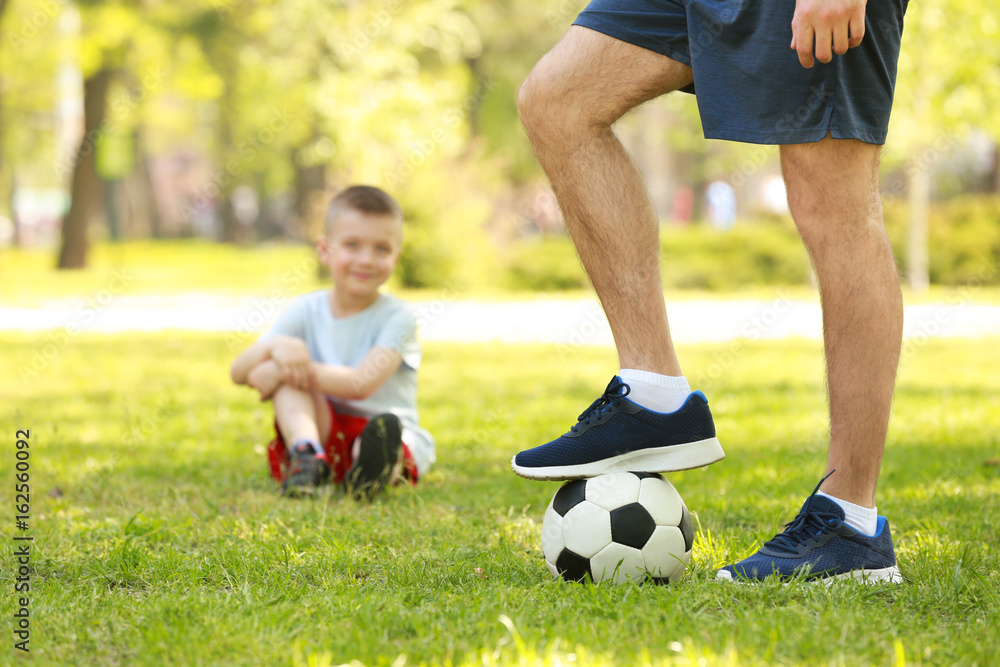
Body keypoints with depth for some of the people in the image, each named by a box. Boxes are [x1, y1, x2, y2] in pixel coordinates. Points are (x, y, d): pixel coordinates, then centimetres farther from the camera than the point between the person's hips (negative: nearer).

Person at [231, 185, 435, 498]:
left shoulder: (397, 317, -7)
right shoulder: (305, 311, 5)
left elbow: (361, 384, -22)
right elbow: (238, 372, -3)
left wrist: (281, 371, -22)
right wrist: (275, 347, -27)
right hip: (320, 428, 3)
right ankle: (306, 456, -40)